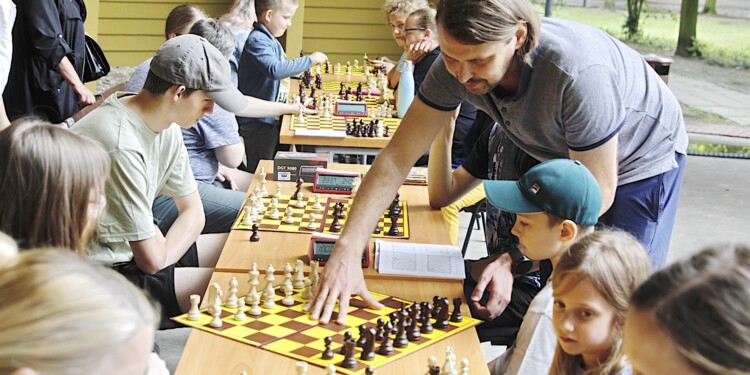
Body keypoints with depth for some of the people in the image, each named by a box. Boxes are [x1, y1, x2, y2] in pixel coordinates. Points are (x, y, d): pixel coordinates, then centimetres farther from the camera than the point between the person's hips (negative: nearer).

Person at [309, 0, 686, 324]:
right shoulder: (456, 64, -26)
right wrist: (346, 250, -30)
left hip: (643, 157, -5)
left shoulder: (578, 74, -43)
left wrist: (513, 261, -34)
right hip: (565, 157, 5)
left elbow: (596, 194, -31)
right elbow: (398, 156, -22)